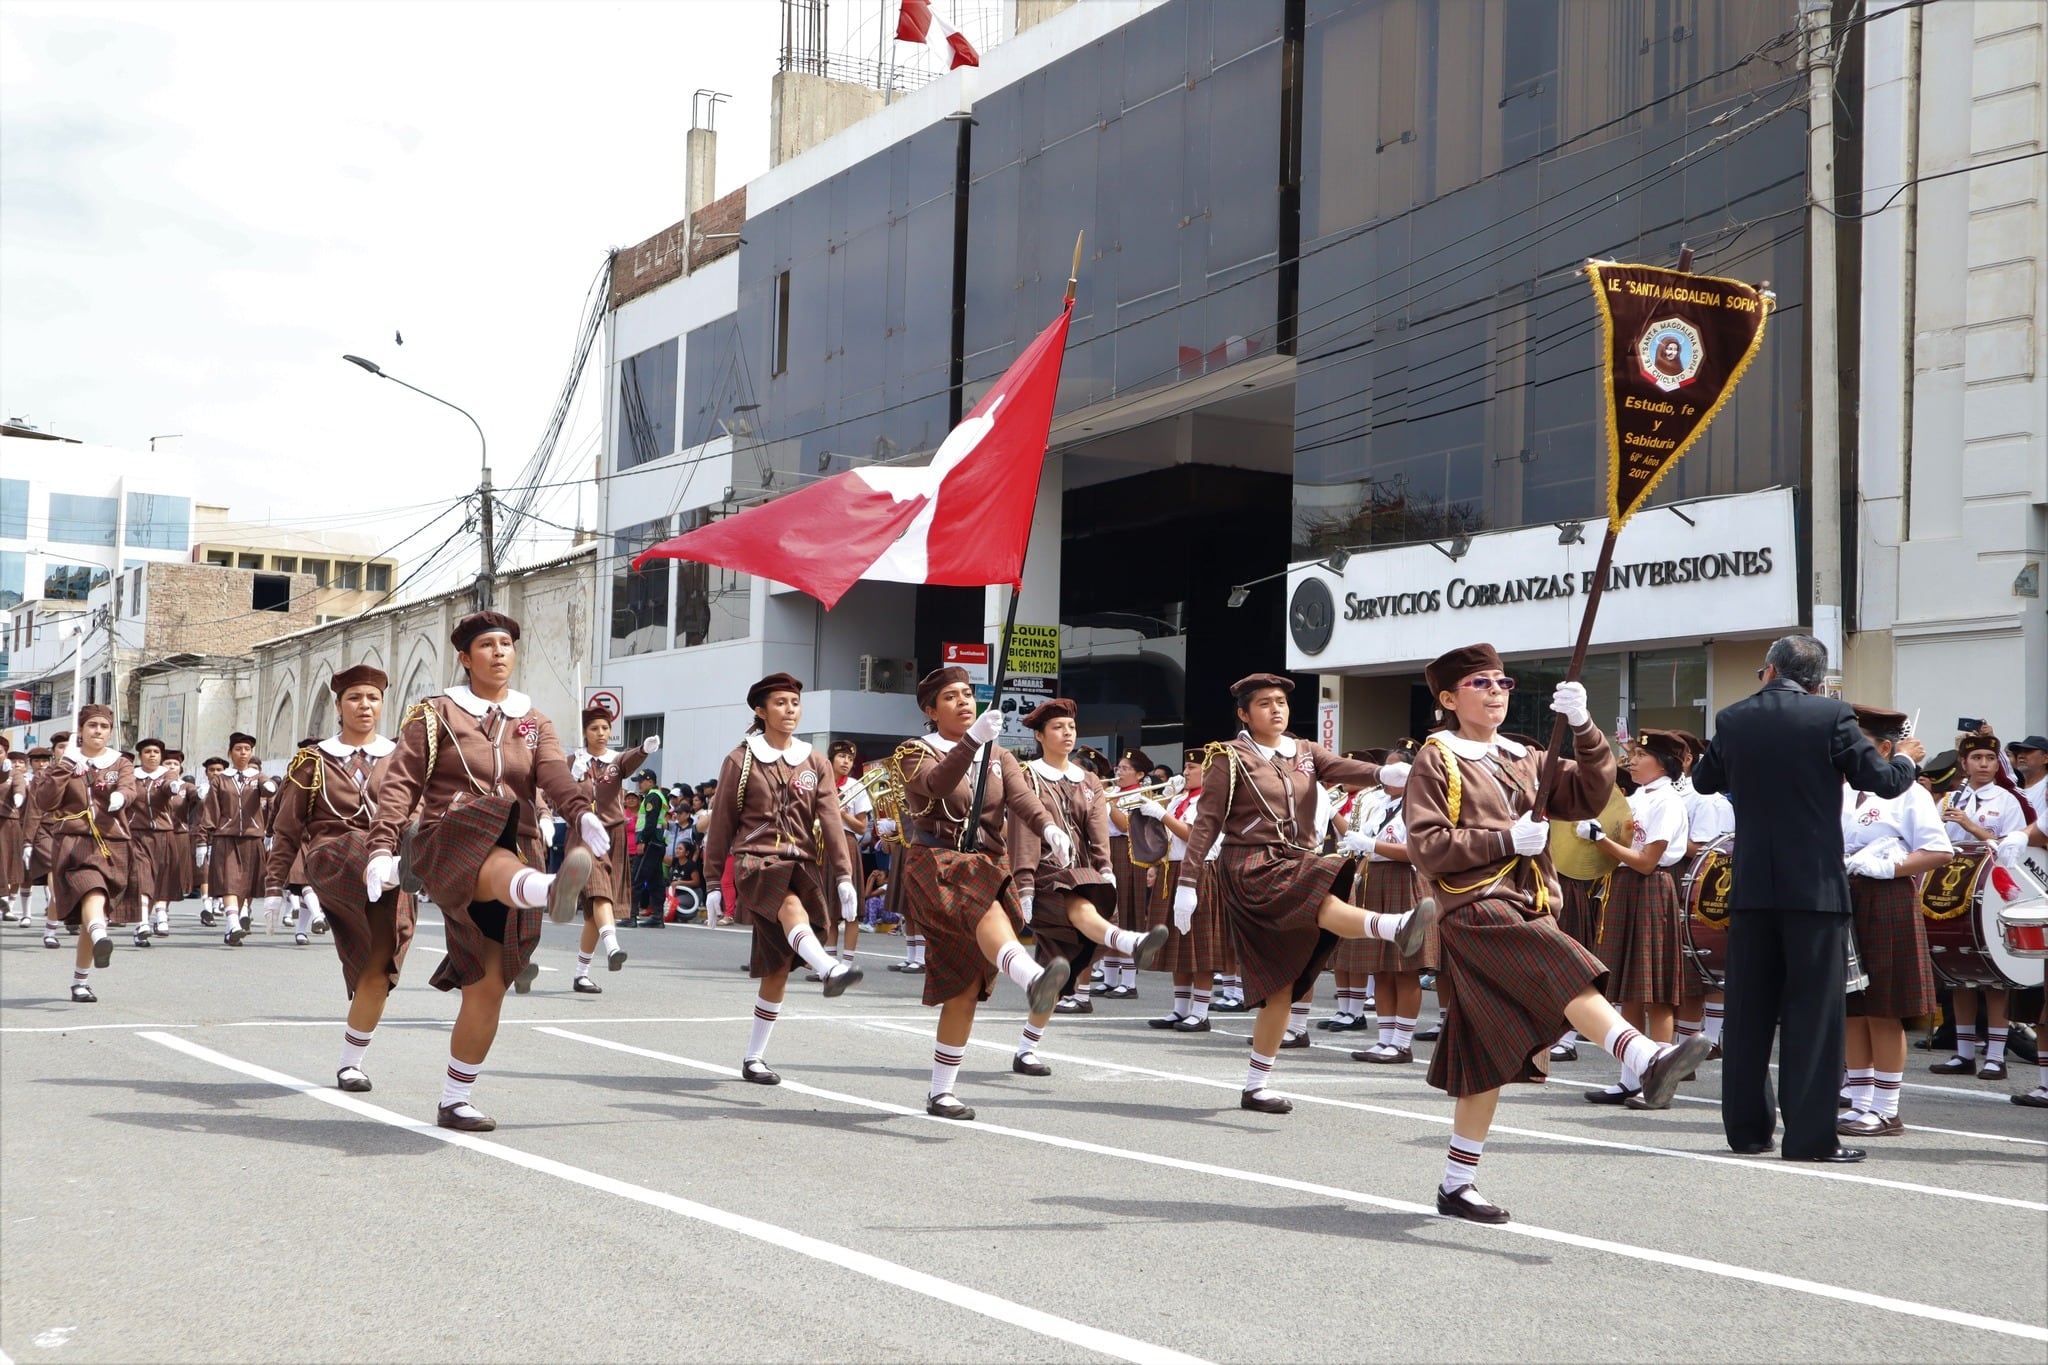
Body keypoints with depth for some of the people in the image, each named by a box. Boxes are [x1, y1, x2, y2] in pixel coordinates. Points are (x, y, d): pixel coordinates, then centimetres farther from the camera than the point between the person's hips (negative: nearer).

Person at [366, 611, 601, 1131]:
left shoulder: (533, 723, 16)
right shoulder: (437, 714, 8)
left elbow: (556, 775, -5)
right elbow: (400, 782, -3)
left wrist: (582, 813, -28)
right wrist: (382, 848, -19)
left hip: (511, 855, 4)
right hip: (446, 845, -4)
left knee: (490, 983, 0)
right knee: (498, 864, -40)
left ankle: (454, 1102, 11)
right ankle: (552, 891, -77)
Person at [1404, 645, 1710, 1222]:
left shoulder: (1524, 760, 19)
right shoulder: (1435, 762, 2)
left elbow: (1589, 796, 6)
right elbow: (1425, 848, -10)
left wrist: (1584, 728, -8)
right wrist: (1505, 838, -15)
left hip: (1529, 911, 6)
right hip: (1477, 910, -6)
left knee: (1491, 1056, 6)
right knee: (1564, 972, -31)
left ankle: (1457, 1185, 13)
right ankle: (1647, 1060, -50)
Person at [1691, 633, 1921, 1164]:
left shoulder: (1734, 720, 2)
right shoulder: (1832, 717, -8)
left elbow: (1703, 780, 17)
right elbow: (1884, 781, -4)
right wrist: (1906, 758, 18)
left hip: (1752, 885, 3)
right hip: (1816, 886, -3)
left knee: (1748, 1010, 10)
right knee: (1814, 1011, 0)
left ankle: (1746, 1126, 15)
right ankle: (1810, 1135, -1)